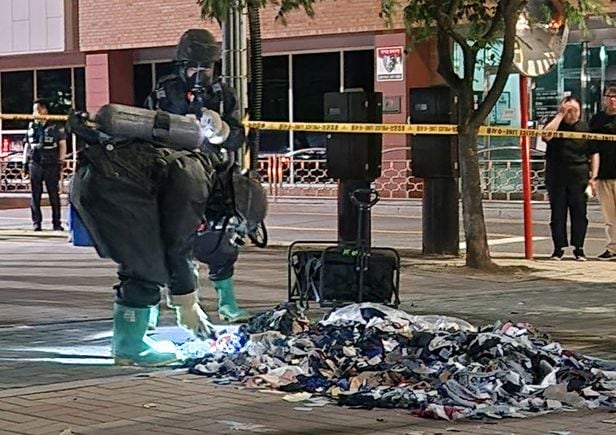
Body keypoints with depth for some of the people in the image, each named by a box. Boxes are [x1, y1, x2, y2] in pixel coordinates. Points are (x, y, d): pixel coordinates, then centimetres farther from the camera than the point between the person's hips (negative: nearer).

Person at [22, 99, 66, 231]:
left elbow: (62, 144, 4)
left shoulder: (55, 126, 0)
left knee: (54, 195, 1)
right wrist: (25, 161, 11)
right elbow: (27, 145, 18)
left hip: (51, 165, -3)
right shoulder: (31, 126, 11)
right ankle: (36, 223, 9)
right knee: (35, 196, 3)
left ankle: (56, 223, 6)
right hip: (35, 164, 3)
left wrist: (60, 161, -2)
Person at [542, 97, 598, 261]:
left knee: (579, 214, 1)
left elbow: (594, 153, 10)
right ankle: (559, 248, 10)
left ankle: (579, 248, 10)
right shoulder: (556, 124, 4)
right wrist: (560, 115, -15)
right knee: (557, 214, 3)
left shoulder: (585, 127, 7)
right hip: (556, 178, 0)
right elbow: (546, 135, -20)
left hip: (579, 178, 0)